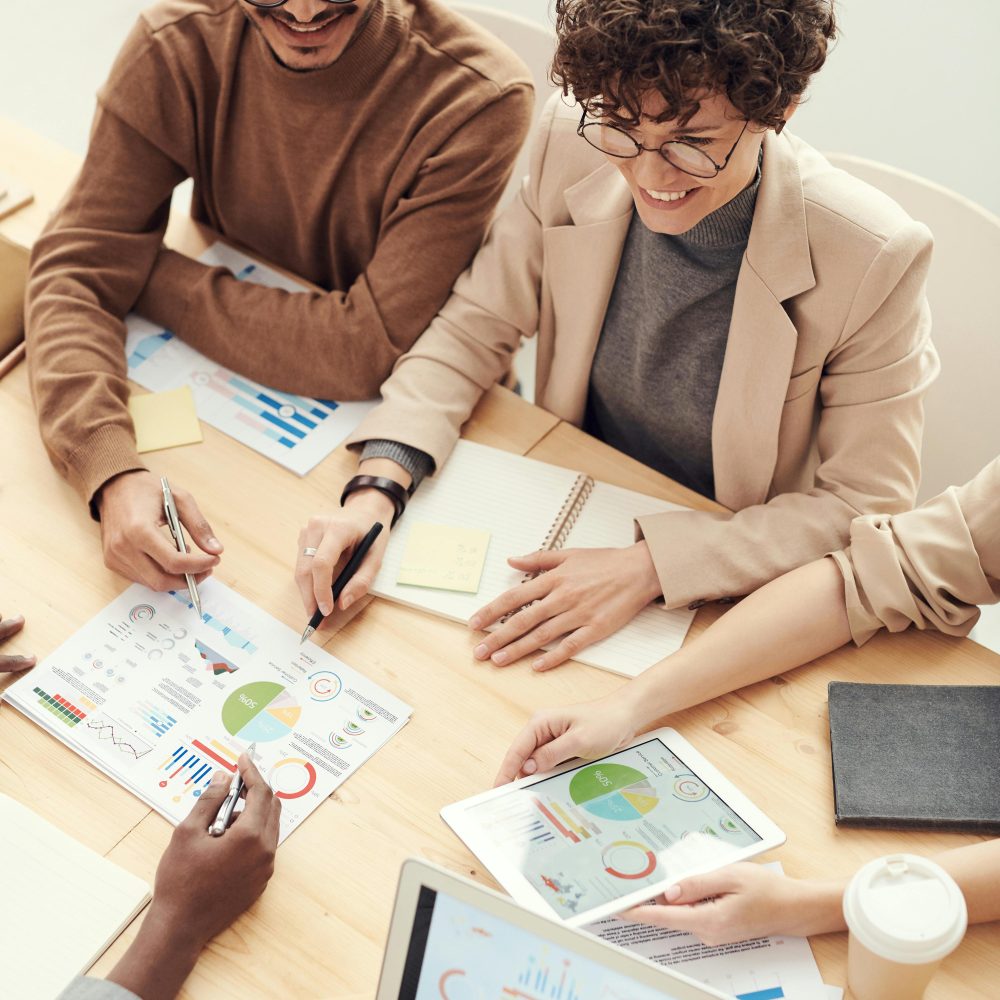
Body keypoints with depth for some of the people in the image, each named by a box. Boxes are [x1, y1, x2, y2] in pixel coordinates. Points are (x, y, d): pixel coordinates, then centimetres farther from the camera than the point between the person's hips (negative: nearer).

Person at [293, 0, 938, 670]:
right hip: (568, 527, 4)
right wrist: (376, 490, -20)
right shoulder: (574, 148, -14)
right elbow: (473, 330, -4)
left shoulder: (875, 259, -25)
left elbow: (867, 507, -17)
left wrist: (651, 566, -26)